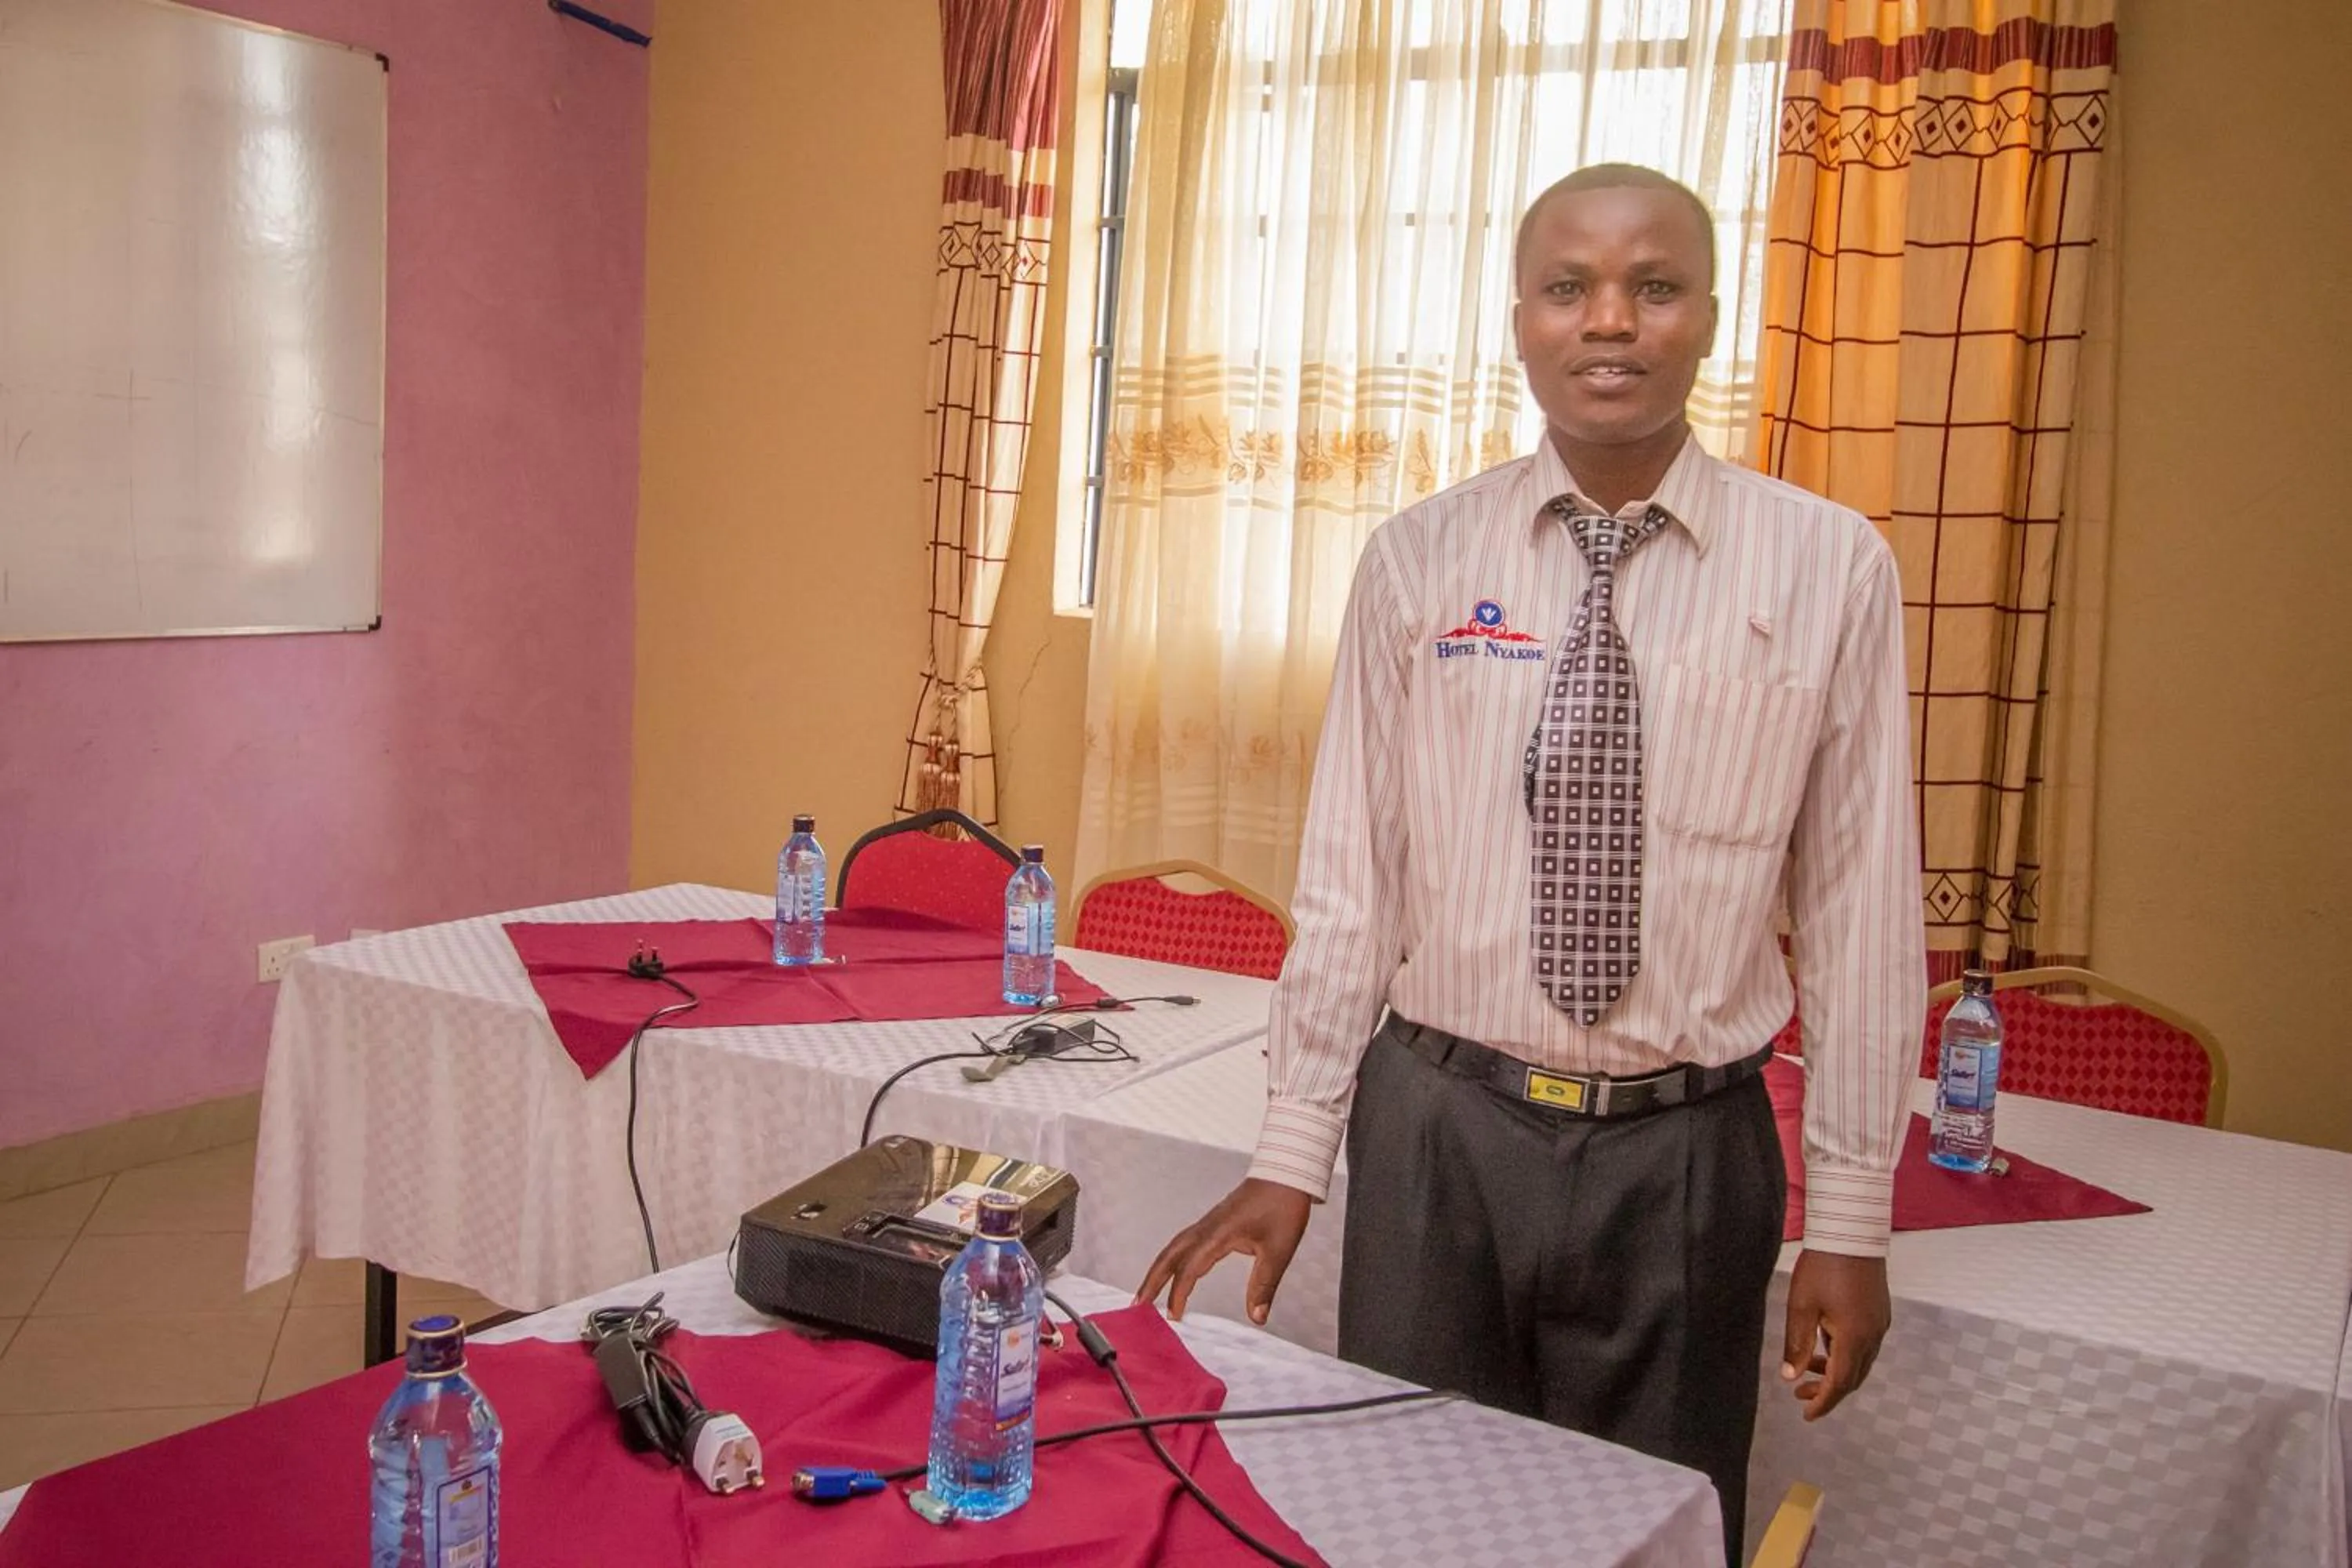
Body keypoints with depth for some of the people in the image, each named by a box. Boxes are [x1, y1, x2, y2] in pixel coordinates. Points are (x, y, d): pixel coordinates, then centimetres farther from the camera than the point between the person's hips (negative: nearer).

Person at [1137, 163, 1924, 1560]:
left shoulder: (1830, 568, -4)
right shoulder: (1418, 563, -2)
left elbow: (1862, 905, -3)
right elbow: (1349, 881, 0)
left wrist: (1852, 1221, -1)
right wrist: (1291, 1157, 1)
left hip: (1687, 1150, 0)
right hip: (1441, 1130, 1)